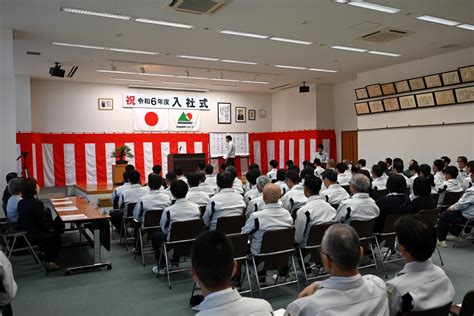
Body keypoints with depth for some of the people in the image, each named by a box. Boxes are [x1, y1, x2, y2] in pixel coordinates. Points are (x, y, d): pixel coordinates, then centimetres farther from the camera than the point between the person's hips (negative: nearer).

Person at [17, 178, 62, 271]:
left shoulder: (21, 203, 2)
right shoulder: (37, 203, -22)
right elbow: (43, 224, -16)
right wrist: (49, 228, 2)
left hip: (22, 234, 8)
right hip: (32, 236, -8)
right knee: (56, 236, 15)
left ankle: (44, 252, 42)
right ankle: (50, 262, 16)